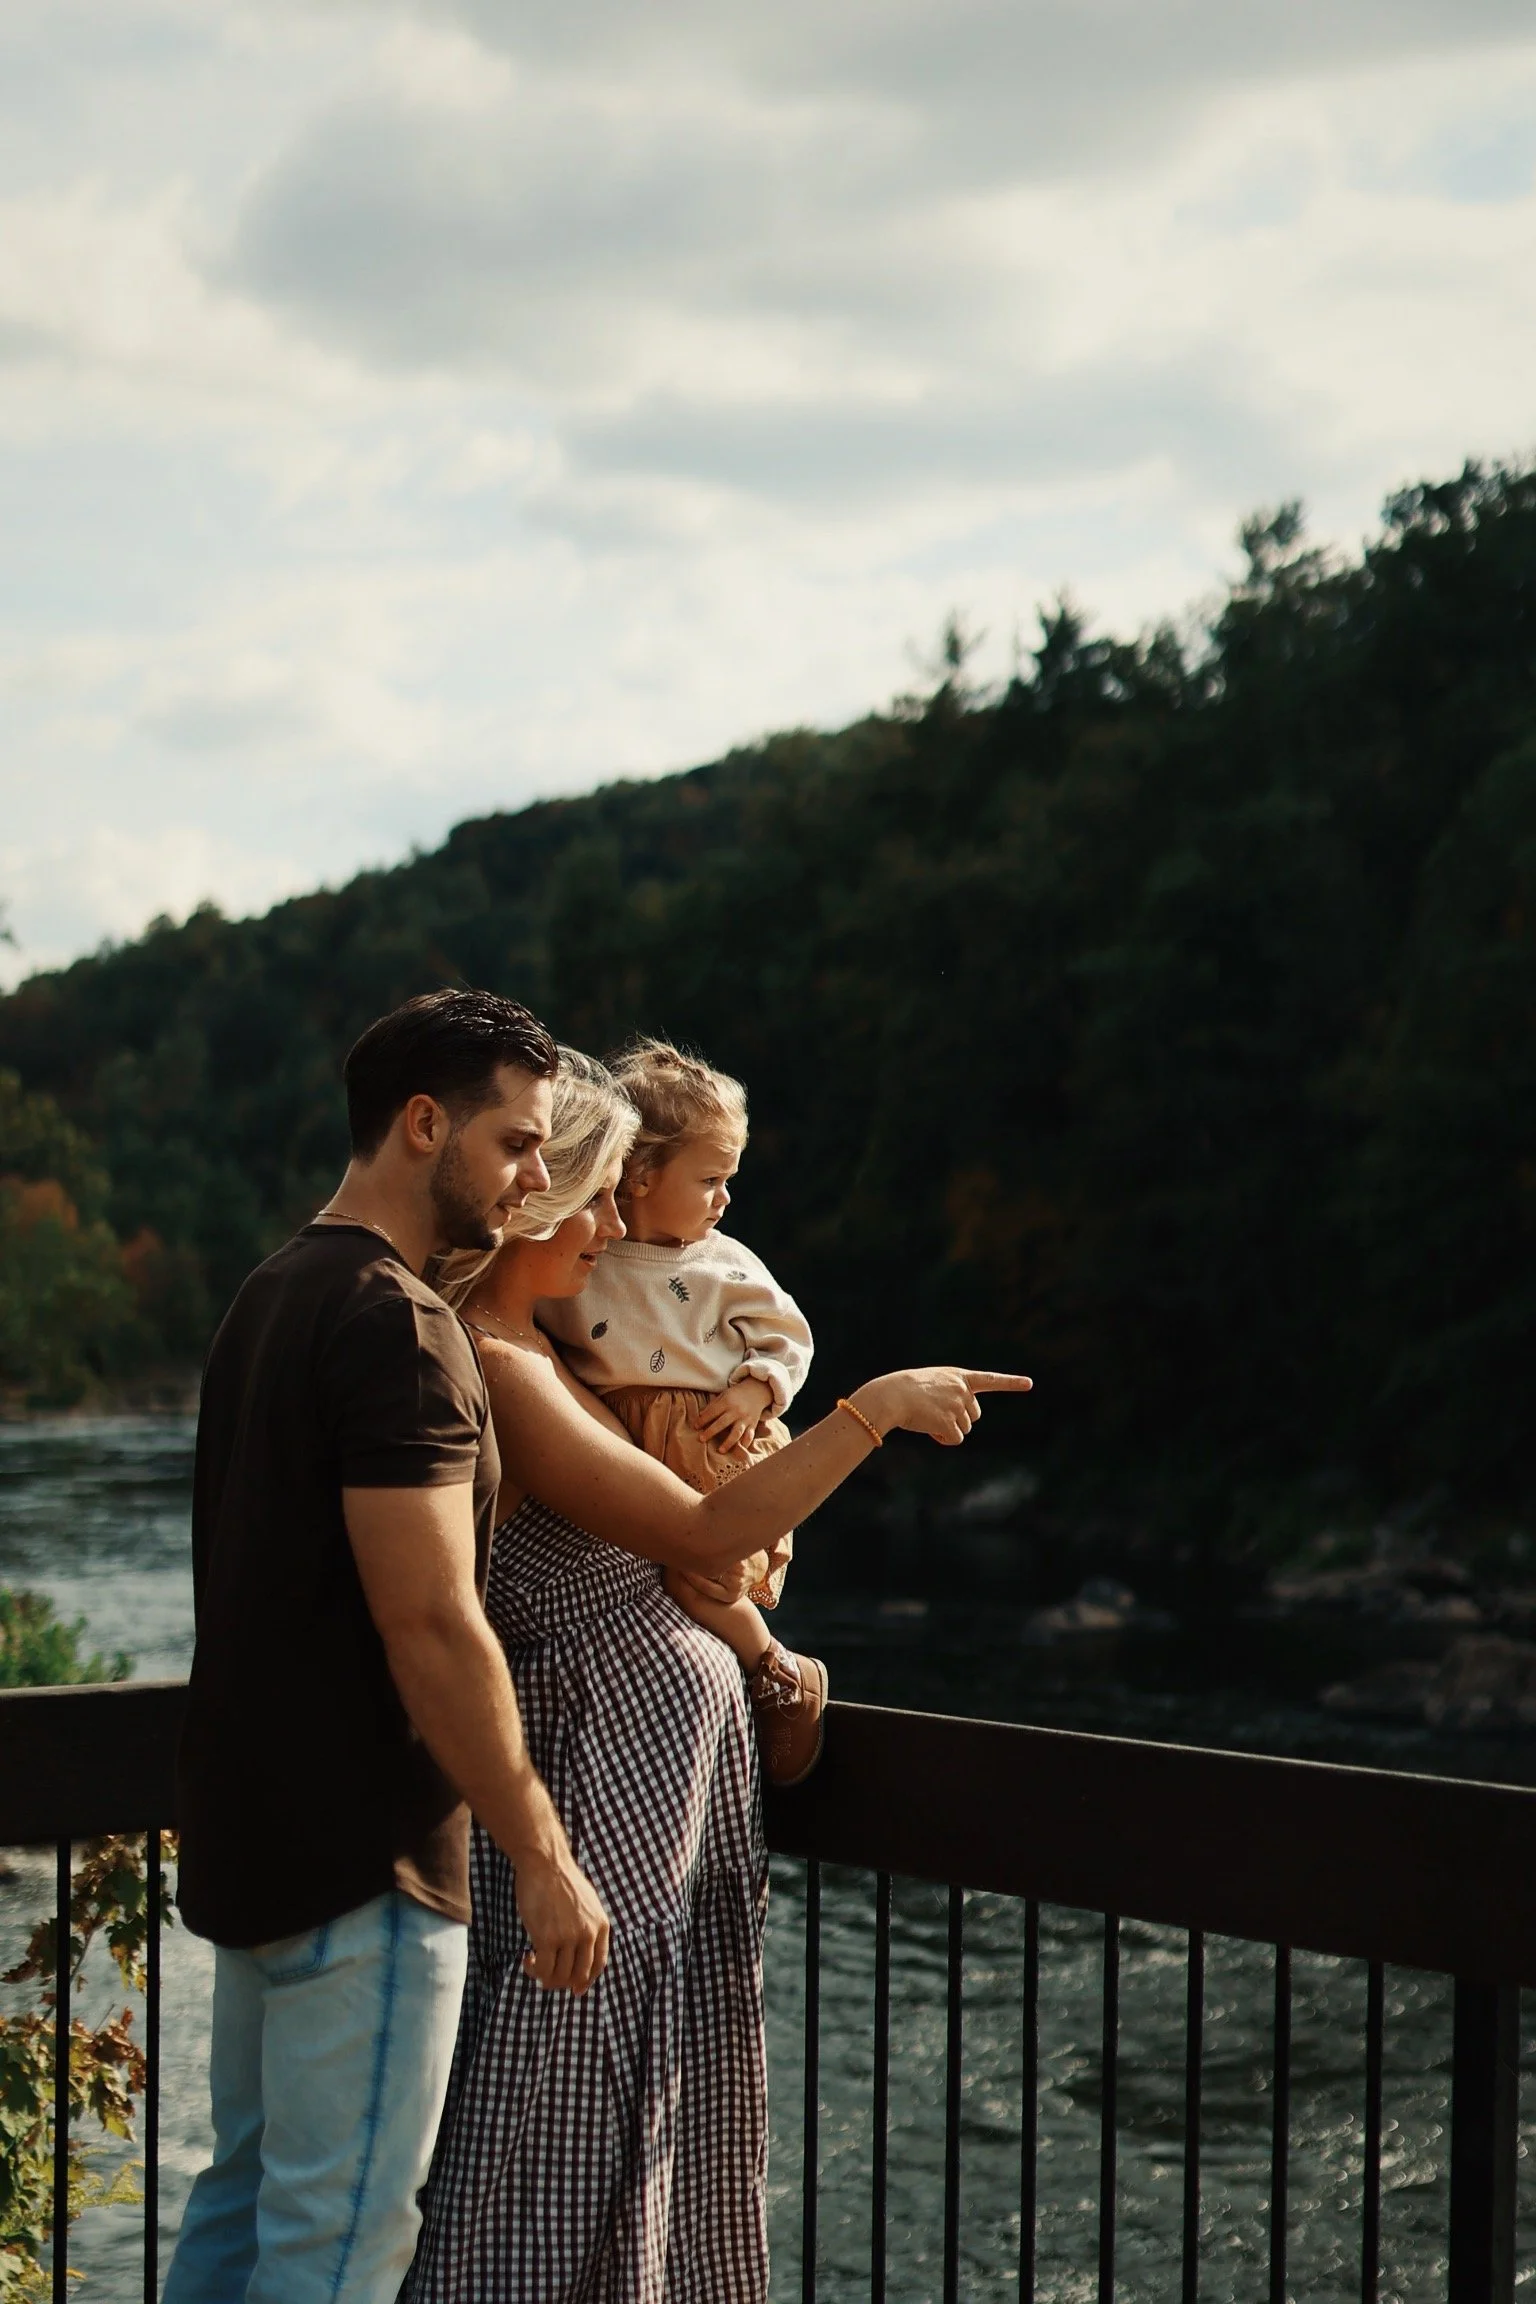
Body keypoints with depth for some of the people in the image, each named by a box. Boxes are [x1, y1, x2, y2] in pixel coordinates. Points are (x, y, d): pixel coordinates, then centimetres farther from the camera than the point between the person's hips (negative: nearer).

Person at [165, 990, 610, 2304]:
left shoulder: (275, 1297, 13)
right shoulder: (396, 1324, -19)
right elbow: (429, 1621, -23)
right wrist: (543, 1856, -17)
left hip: (255, 1838, 10)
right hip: (362, 1860, -10)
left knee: (248, 2196, 17)